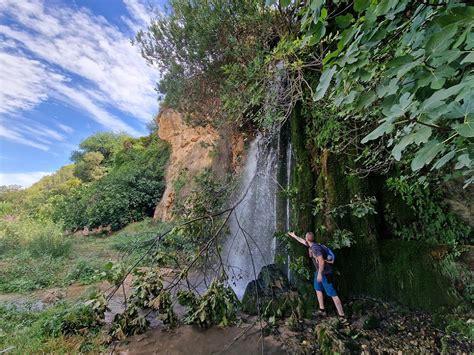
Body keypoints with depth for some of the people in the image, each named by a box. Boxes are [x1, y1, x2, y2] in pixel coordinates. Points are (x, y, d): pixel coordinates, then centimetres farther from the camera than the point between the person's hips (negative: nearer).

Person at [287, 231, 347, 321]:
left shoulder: (315, 248, -26)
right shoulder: (311, 245, 2)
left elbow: (321, 261, -29)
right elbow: (302, 241, 20)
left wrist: (320, 274, -25)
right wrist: (294, 236, 31)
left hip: (325, 273, -10)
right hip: (319, 271, 10)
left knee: (332, 294, -7)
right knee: (318, 289, 18)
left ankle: (342, 316, -2)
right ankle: (322, 310, 28)